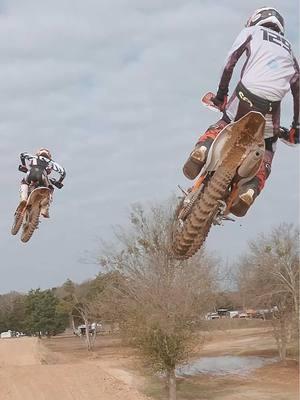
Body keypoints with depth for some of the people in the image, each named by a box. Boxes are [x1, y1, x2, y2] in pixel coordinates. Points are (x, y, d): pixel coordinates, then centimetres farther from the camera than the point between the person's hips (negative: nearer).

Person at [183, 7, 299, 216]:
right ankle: (250, 190, -10)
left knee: (223, 125, 23)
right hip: (271, 107, 2)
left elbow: (230, 62, 4)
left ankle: (202, 150, -7)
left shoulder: (252, 31, 19)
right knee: (266, 152, 16)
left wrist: (221, 94, 9)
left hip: (246, 94, -2)